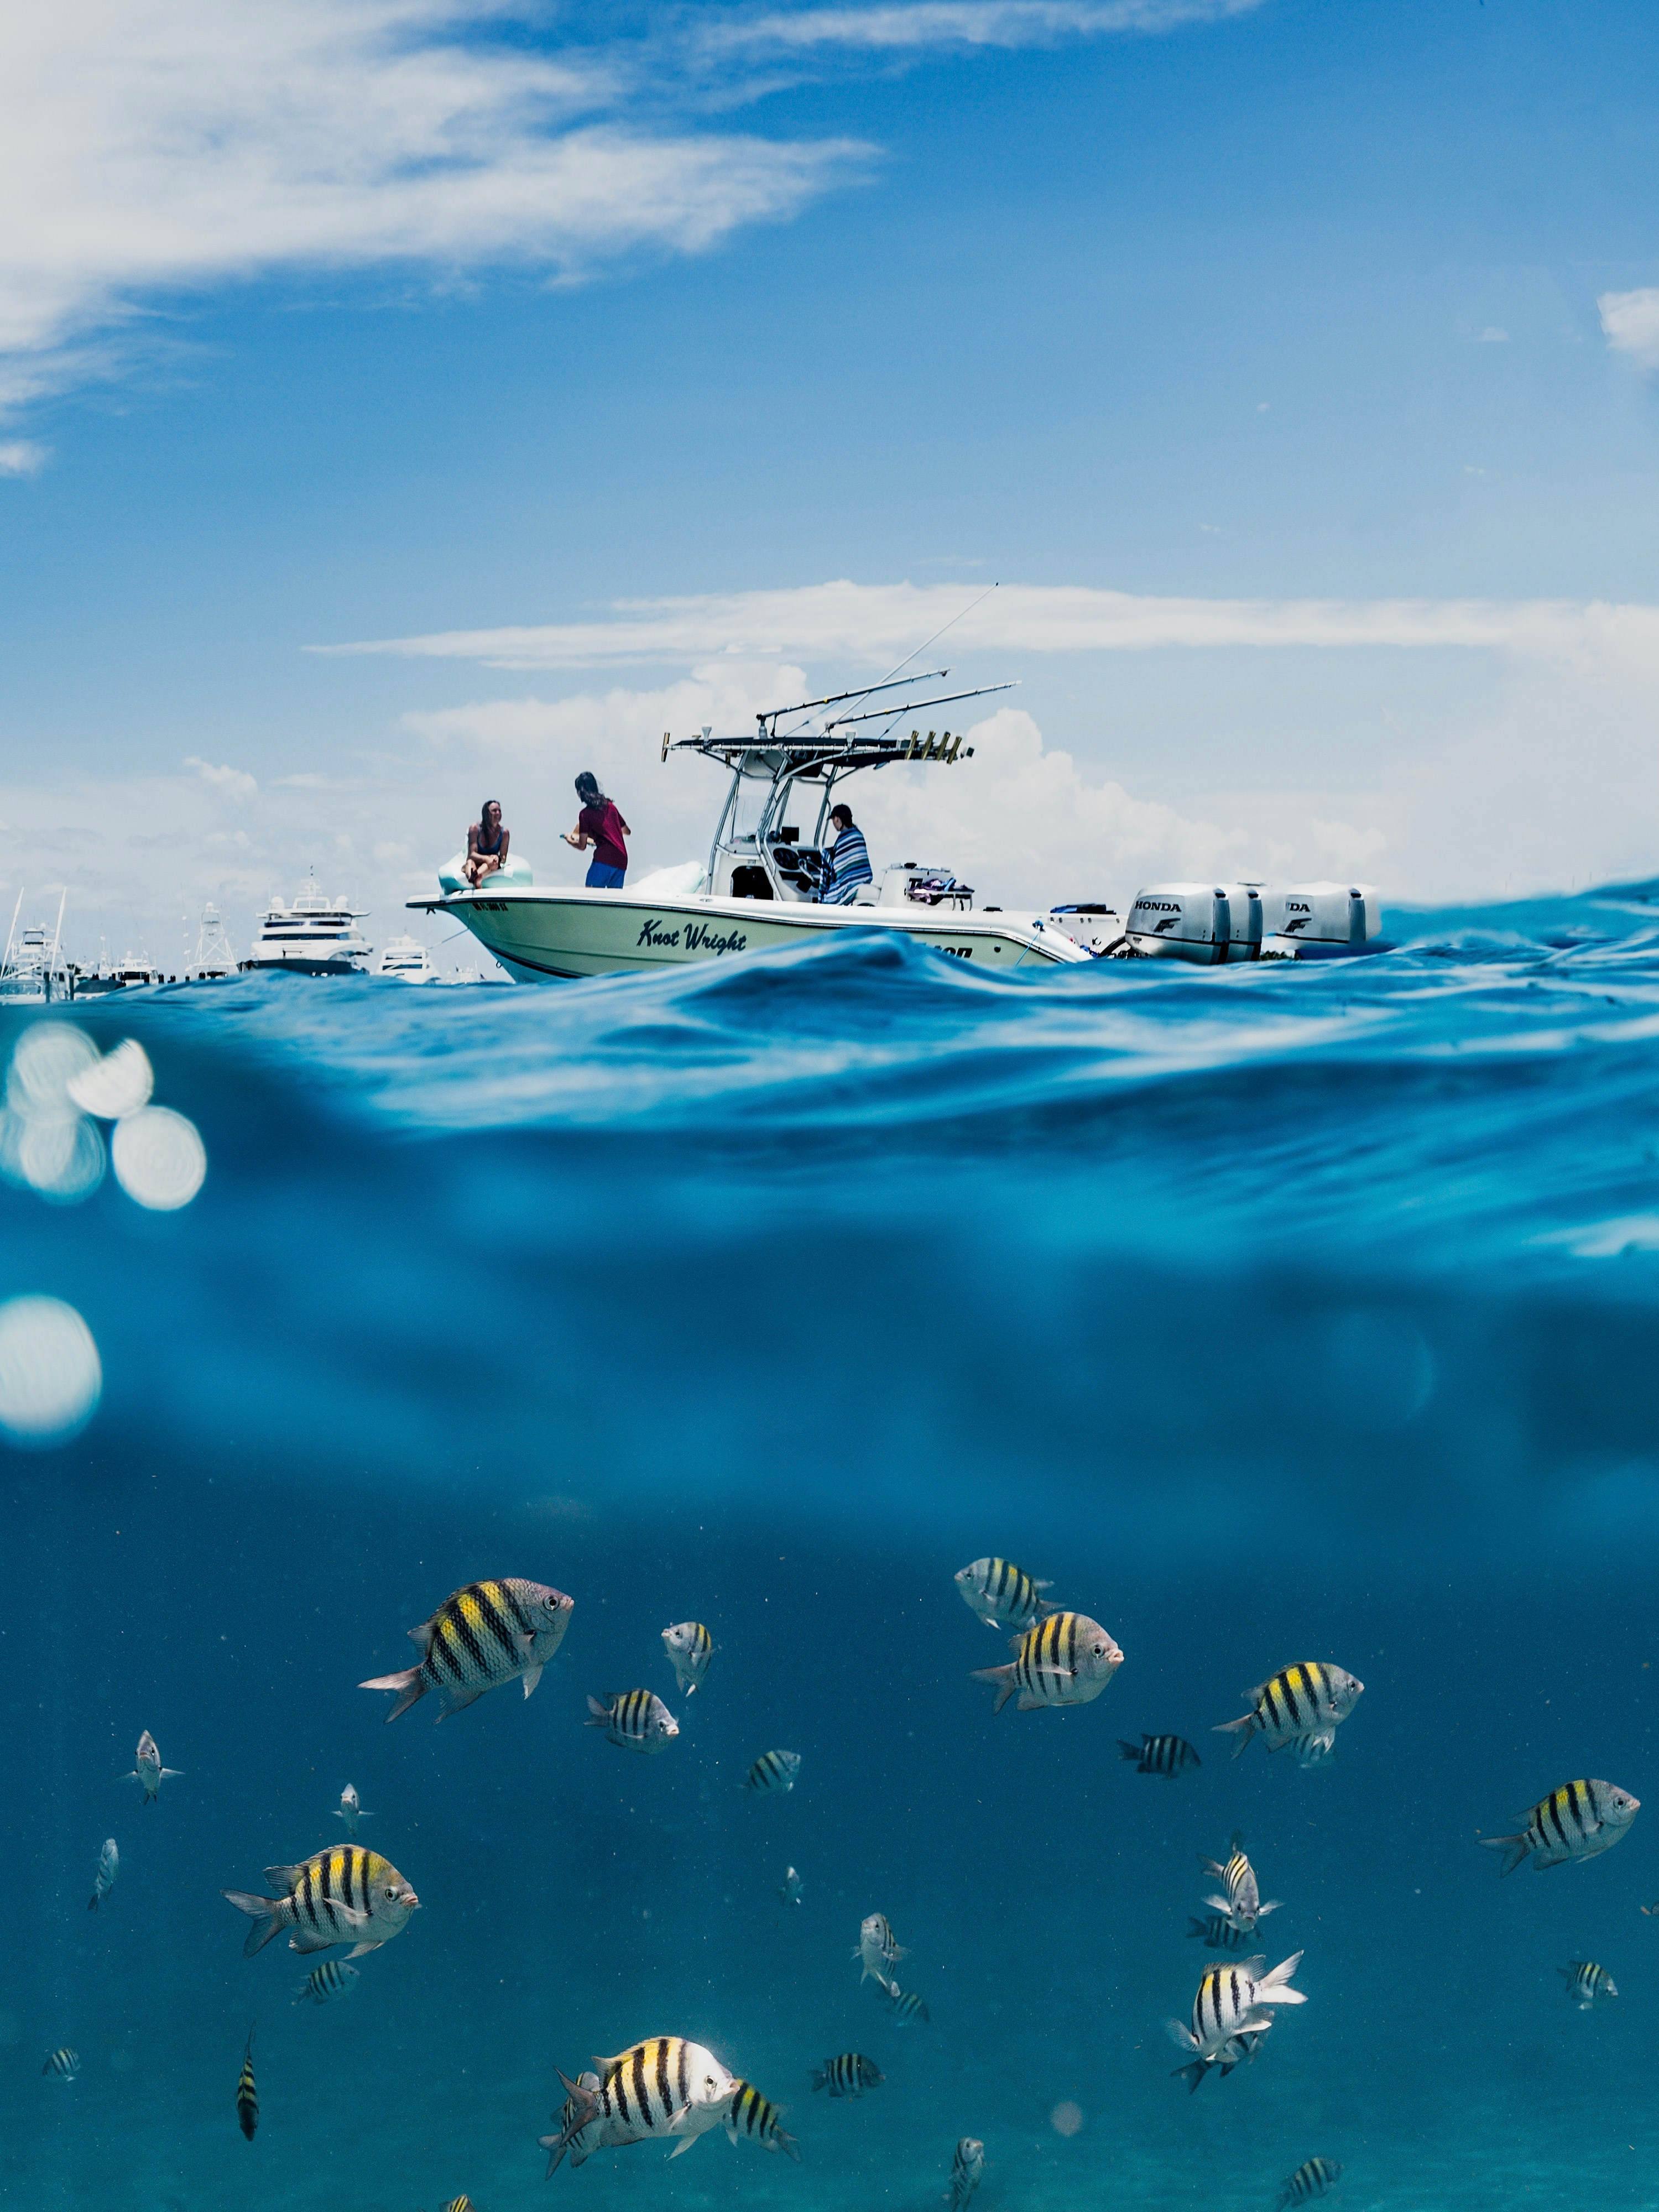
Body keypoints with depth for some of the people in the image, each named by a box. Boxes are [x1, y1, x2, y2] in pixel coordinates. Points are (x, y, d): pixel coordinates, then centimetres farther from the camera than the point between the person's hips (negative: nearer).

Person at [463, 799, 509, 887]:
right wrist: (486, 859, -37)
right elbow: (472, 854, -16)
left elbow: (503, 857, -6)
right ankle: (476, 883, -73)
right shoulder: (475, 828, -9)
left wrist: (498, 858, -32)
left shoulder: (504, 832, -5)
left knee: (494, 862, -34)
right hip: (476, 865, -1)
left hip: (491, 867, 1)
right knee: (470, 862, -36)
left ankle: (476, 877, -67)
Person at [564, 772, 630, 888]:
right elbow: (627, 832, 27)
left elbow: (582, 847, 2)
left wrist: (569, 840, 22)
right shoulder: (611, 806, 15)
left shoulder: (585, 814, -2)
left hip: (604, 858, -6)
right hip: (622, 862, 6)